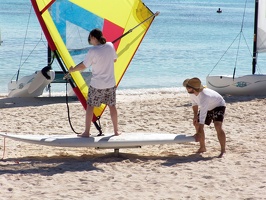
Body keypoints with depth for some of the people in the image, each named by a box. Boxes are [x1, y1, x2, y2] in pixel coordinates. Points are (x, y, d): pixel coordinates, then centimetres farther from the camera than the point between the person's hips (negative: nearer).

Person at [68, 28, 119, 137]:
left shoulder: (93, 51, -17)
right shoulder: (110, 46, -3)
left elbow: (83, 66, -9)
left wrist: (72, 70, 8)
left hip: (96, 85, -4)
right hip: (111, 84, 4)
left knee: (90, 106, 8)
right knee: (112, 106, 15)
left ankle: (87, 132, 9)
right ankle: (116, 130, 19)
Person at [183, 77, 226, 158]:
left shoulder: (204, 97, -44)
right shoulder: (191, 93, -20)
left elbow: (202, 116, -43)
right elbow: (194, 104, 4)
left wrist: (199, 133, -43)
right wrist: (195, 116, -9)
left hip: (218, 105, -8)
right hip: (207, 107, 9)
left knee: (218, 126, -27)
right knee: (197, 124, 6)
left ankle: (223, 151, -20)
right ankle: (202, 147, 21)